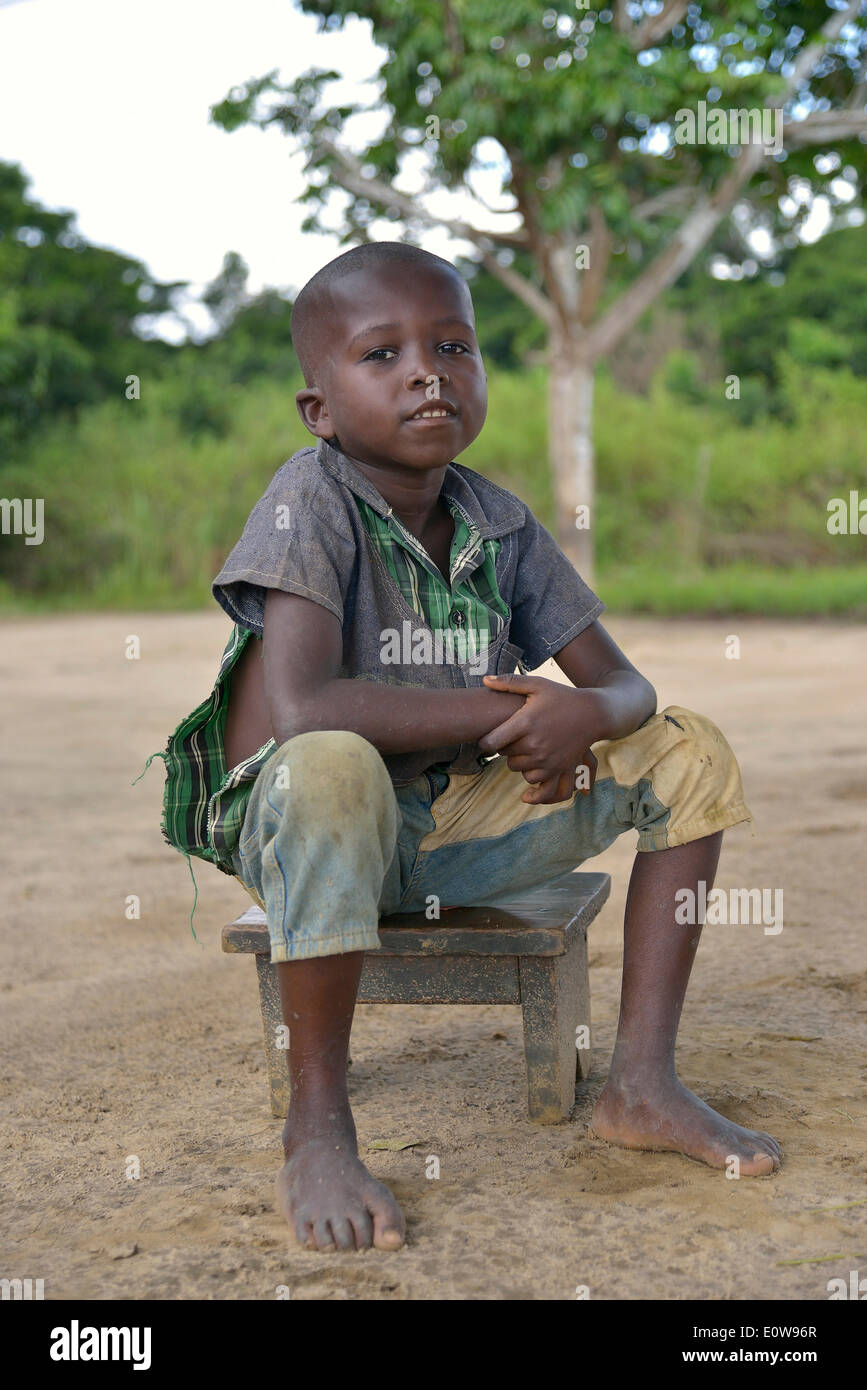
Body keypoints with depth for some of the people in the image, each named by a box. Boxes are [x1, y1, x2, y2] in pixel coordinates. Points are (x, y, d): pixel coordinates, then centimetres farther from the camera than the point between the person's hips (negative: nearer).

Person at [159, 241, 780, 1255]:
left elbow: (622, 684, 4)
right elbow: (300, 711, -32)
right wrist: (503, 711, -22)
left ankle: (640, 1084, 2)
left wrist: (583, 717, -23)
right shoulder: (312, 498, -17)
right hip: (301, 832, -6)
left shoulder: (500, 522, 1)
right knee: (334, 769, -41)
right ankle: (317, 1129, -23)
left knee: (687, 751, -1)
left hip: (453, 828, 7)